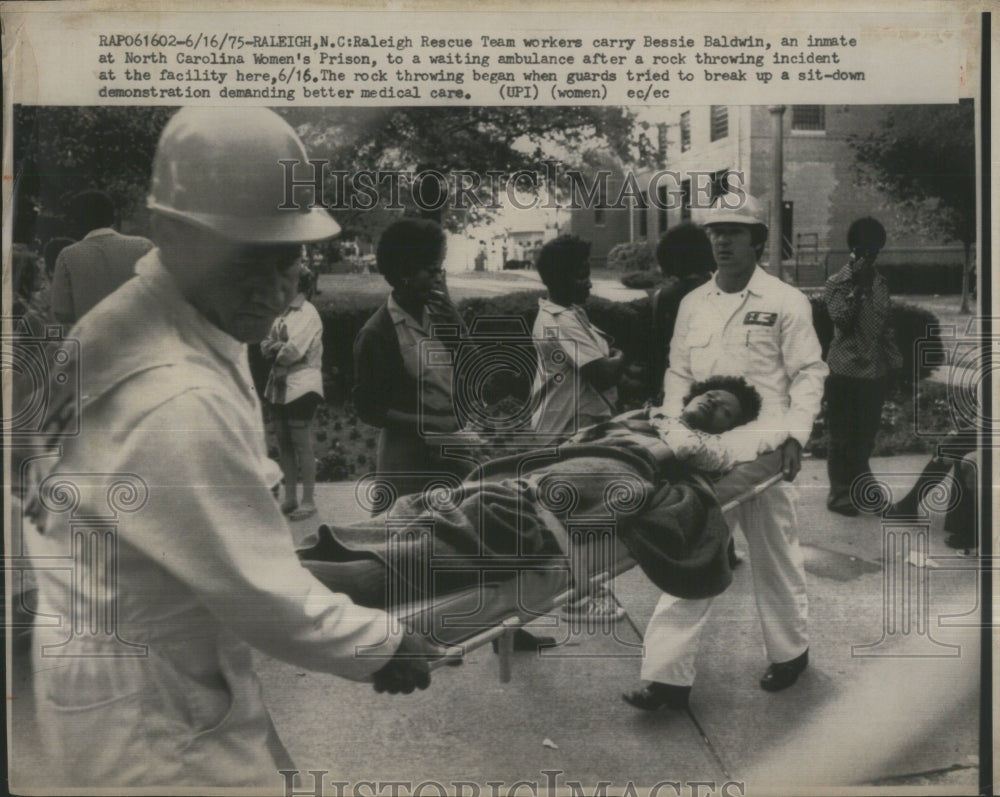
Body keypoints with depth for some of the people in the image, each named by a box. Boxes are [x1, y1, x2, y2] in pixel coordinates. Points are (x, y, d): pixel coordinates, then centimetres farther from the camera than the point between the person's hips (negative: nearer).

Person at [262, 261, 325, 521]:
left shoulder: (308, 314, -11)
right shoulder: (283, 314, 13)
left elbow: (292, 352, -19)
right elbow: (266, 346, 11)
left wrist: (274, 349, -1)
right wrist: (280, 346, -10)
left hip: (301, 387, -8)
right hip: (280, 387, 8)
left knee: (302, 445, -4)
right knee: (284, 444, 11)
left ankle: (308, 501, 4)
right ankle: (290, 498, 20)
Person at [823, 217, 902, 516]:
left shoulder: (879, 283, 12)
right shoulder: (838, 283, -5)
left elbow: (886, 326, 16)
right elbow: (841, 319, -18)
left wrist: (894, 361, 11)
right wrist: (856, 286, -19)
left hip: (875, 370, 5)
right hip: (846, 371, -5)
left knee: (866, 435, 13)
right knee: (843, 436, 1)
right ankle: (839, 494, 9)